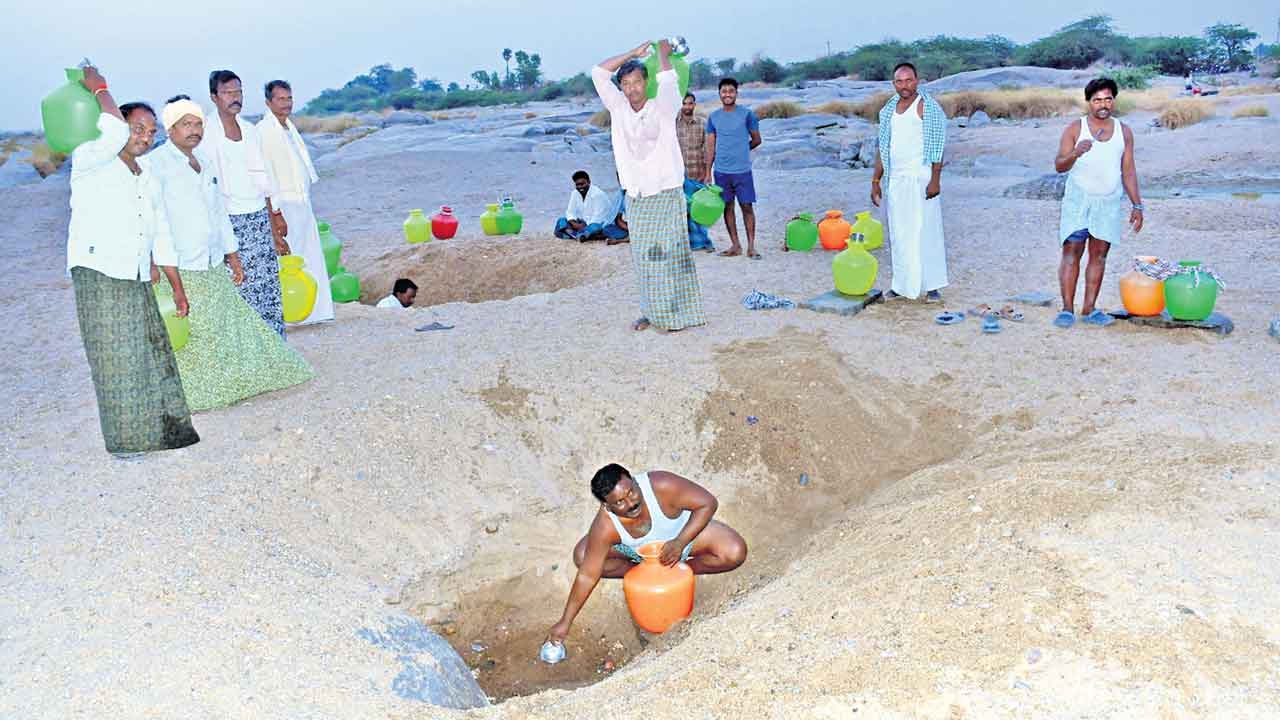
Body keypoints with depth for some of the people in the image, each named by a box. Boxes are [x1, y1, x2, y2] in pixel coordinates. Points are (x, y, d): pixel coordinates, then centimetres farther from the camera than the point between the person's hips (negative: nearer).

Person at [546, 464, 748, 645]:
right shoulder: (605, 527, -34)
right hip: (638, 550, 1)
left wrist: (679, 543, -38)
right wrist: (565, 622, -23)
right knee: (581, 555, -18)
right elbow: (587, 576, -25)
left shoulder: (661, 485, -40)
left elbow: (708, 503, -29)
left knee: (735, 553, -24)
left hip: (685, 531, -1)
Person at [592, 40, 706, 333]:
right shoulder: (618, 109, 6)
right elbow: (598, 73, 4)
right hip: (634, 198, 4)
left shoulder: (662, 109, -5)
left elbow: (668, 79, -22)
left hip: (666, 194, -4)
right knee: (643, 259, 9)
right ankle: (651, 312, 19)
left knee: (670, 255, -5)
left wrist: (663, 53, -5)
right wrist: (634, 53, 5)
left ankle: (678, 313, 2)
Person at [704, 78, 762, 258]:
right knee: (727, 207, 6)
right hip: (721, 170, 3)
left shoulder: (746, 114, -1)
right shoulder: (713, 117, 6)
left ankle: (751, 247, 3)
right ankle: (735, 246, 15)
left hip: (743, 170, -2)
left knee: (747, 207, -2)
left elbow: (756, 140, 7)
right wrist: (708, 172, 4)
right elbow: (711, 146, 7)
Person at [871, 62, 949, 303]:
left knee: (927, 231, -2)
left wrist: (935, 180, -16)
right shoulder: (889, 110, 13)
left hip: (921, 178, -6)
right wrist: (875, 181, 13)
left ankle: (932, 286, 4)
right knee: (899, 233, 7)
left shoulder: (929, 108, -5)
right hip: (896, 180, 6)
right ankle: (902, 285, 16)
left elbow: (938, 146, -9)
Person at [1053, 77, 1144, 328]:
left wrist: (1137, 206, 6)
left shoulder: (1124, 131, 8)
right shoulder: (1075, 129, -2)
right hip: (1078, 200, -3)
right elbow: (1059, 165, -9)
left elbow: (1129, 171, 10)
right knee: (1071, 253, -8)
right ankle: (1067, 309, -5)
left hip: (1109, 203, 3)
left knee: (1099, 255, 4)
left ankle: (1089, 309, 9)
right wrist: (1076, 153, -30)